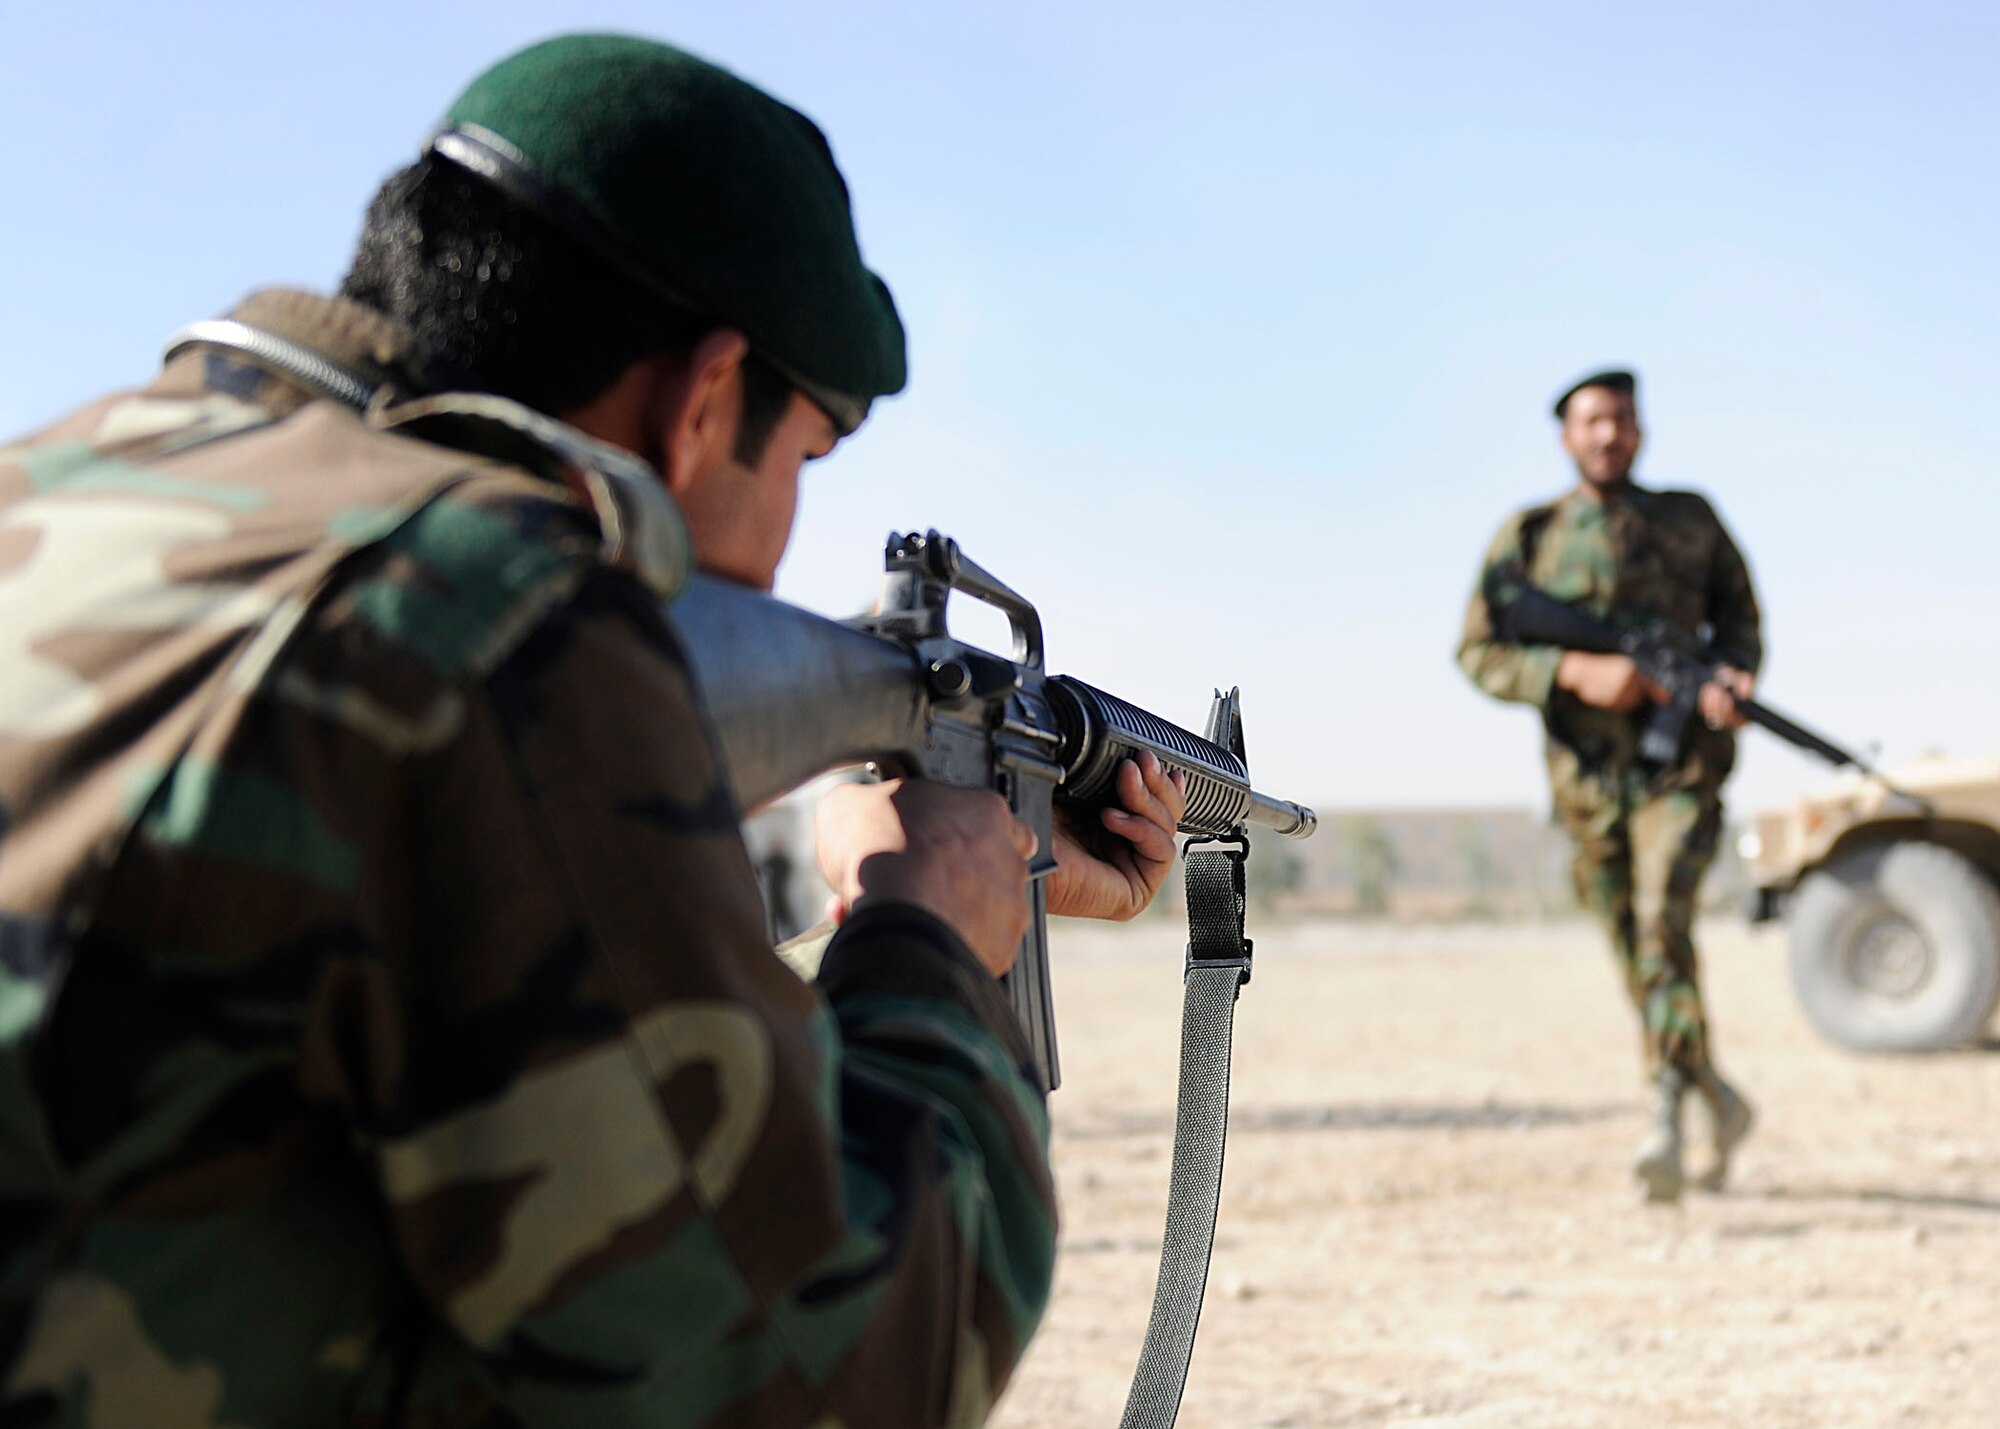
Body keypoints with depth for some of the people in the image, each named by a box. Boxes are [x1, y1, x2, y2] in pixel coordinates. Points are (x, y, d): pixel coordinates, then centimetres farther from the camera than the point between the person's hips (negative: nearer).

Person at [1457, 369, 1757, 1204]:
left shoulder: (1690, 521, 6)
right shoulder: (1527, 537, 3)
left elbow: (1739, 613, 15)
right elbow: (1478, 652, 0)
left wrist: (1734, 679, -8)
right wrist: (1576, 673, -16)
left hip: (1681, 765, -2)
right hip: (1587, 781, 2)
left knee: (1663, 923, -23)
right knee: (1636, 961, 9)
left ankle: (1667, 1129, -29)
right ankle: (1719, 1100, 30)